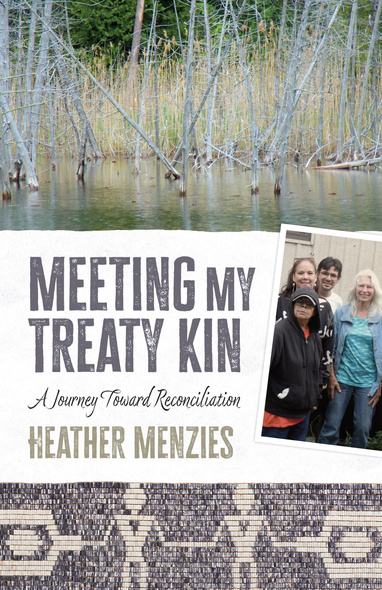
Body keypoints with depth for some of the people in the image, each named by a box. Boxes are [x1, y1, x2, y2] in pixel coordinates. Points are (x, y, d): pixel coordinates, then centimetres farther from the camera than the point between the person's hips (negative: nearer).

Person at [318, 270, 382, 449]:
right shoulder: (341, 313, 4)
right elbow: (332, 347, 7)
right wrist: (331, 377, 0)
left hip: (368, 382, 0)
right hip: (342, 379, 0)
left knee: (363, 428, 2)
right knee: (331, 426, 0)